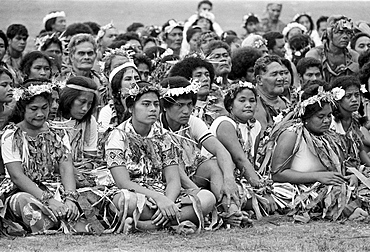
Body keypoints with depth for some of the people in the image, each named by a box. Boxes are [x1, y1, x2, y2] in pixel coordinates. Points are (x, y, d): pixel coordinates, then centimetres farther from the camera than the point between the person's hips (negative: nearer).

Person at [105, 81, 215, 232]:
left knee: (208, 198, -21)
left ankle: (144, 225, -30)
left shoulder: (163, 137, 12)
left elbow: (173, 180, 2)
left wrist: (168, 202, -22)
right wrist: (158, 198, -26)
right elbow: (123, 182, -13)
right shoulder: (118, 137, -2)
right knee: (126, 199, -42)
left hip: (164, 197, 6)